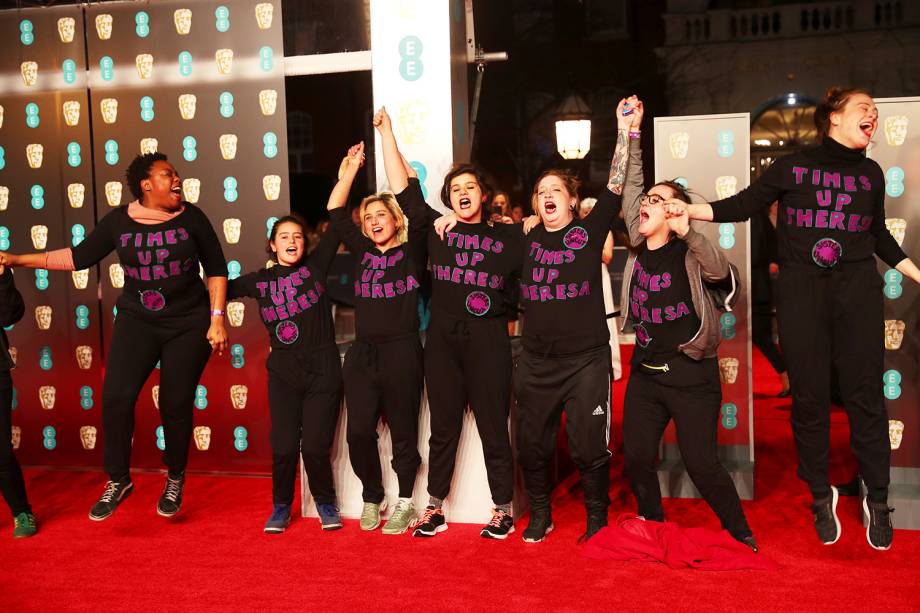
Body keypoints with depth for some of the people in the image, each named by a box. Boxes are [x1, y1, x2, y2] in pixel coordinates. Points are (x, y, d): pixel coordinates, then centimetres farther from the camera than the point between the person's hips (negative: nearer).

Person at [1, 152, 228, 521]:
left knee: (175, 404, 1)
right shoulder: (119, 221, -1)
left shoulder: (191, 218, -3)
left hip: (188, 325, -1)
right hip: (137, 321, 1)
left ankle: (175, 480, 25)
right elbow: (79, 257, 4)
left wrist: (217, 319, -5)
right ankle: (117, 480, 7)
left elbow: (216, 269, 1)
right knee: (115, 396, -12)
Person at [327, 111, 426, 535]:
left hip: (401, 353, -4)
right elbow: (335, 213, 14)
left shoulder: (411, 251, 0)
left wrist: (386, 133, -6)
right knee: (359, 432, 1)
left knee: (403, 432, 6)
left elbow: (408, 196, -6)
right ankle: (372, 498, 22)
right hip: (362, 353, 4)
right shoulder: (362, 253, 11)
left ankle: (403, 503, 23)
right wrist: (351, 167, 12)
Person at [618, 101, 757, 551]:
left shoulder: (688, 252, -11)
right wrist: (631, 134, 2)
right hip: (645, 373, 6)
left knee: (701, 463, -5)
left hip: (691, 376, -6)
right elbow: (628, 187, 6)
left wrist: (686, 232, -46)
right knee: (636, 459, 7)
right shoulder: (639, 246, 4)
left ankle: (742, 540, 16)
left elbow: (720, 270, -31)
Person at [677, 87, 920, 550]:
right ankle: (821, 495, 18)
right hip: (801, 290, -2)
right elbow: (742, 206, 2)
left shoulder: (870, 173, 13)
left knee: (865, 395, 0)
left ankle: (877, 501, 13)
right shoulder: (792, 167, 4)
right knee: (809, 397, 2)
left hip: (857, 290, 2)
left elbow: (879, 236, 21)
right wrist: (688, 209, -9)